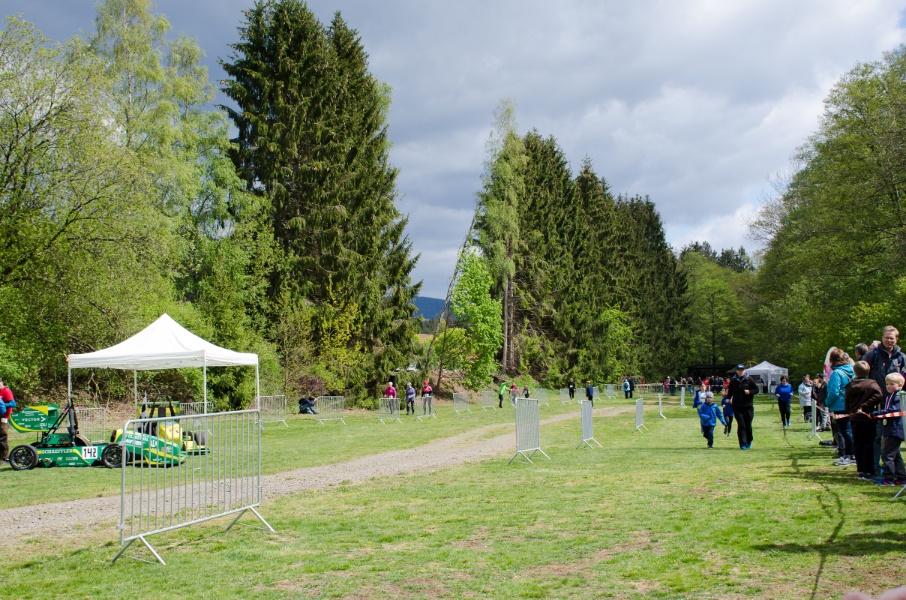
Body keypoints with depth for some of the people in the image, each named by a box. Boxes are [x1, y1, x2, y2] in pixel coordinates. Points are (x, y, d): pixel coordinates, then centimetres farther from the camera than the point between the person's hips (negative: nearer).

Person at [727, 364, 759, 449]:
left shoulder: (749, 380, 1)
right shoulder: (733, 381, 6)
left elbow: (756, 389, 4)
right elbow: (730, 391, 17)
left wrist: (750, 392, -14)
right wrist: (729, 398, -1)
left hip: (748, 406, -1)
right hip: (737, 406, 1)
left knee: (748, 425, 5)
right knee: (741, 425, -4)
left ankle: (749, 441, 28)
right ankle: (743, 444, -2)